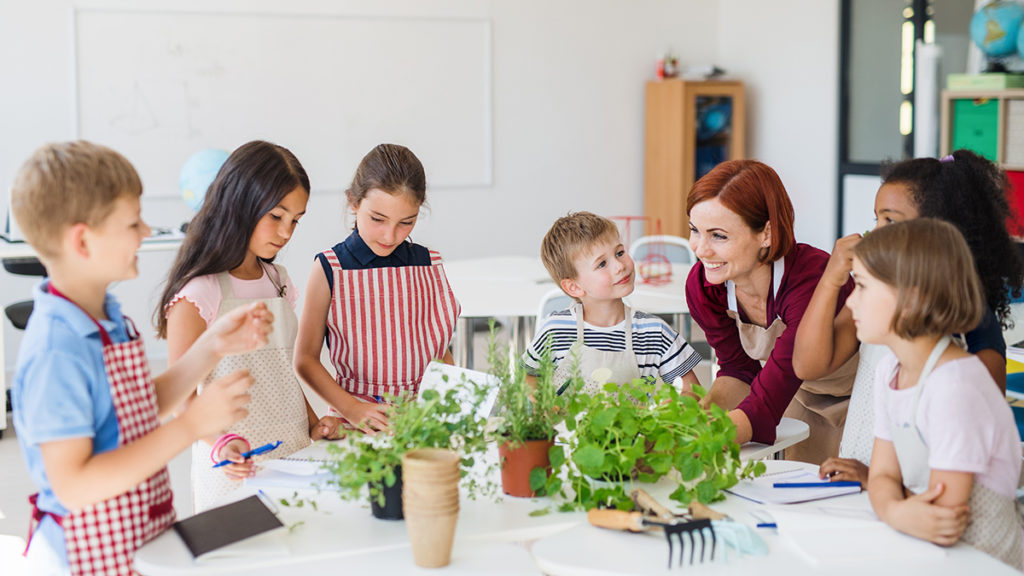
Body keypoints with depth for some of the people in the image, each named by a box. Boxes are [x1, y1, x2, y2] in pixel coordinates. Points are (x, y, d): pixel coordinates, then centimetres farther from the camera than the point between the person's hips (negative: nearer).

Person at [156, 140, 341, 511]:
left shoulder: (278, 281, 11)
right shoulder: (198, 293, -12)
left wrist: (312, 424, 7)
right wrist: (217, 444, -29)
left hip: (294, 455, 6)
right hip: (236, 468, -6)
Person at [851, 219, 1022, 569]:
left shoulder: (955, 387, -23)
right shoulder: (890, 371, 5)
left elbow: (944, 524, -22)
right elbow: (883, 474, 3)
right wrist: (894, 510, -19)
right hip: (929, 553, 7)